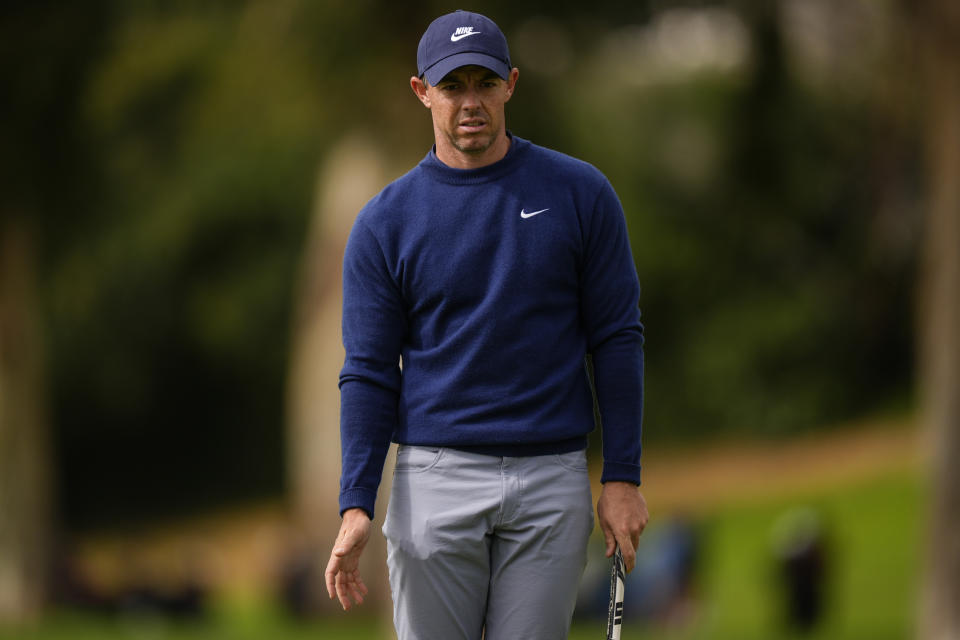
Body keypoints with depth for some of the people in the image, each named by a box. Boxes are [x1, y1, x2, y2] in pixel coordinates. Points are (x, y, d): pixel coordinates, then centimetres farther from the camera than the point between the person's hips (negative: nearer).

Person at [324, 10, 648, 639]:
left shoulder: (579, 193, 3)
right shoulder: (386, 223, 3)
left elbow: (617, 340, 4)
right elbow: (370, 372, 2)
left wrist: (623, 478, -2)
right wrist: (356, 506, -9)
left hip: (551, 477, 0)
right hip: (435, 483, 0)